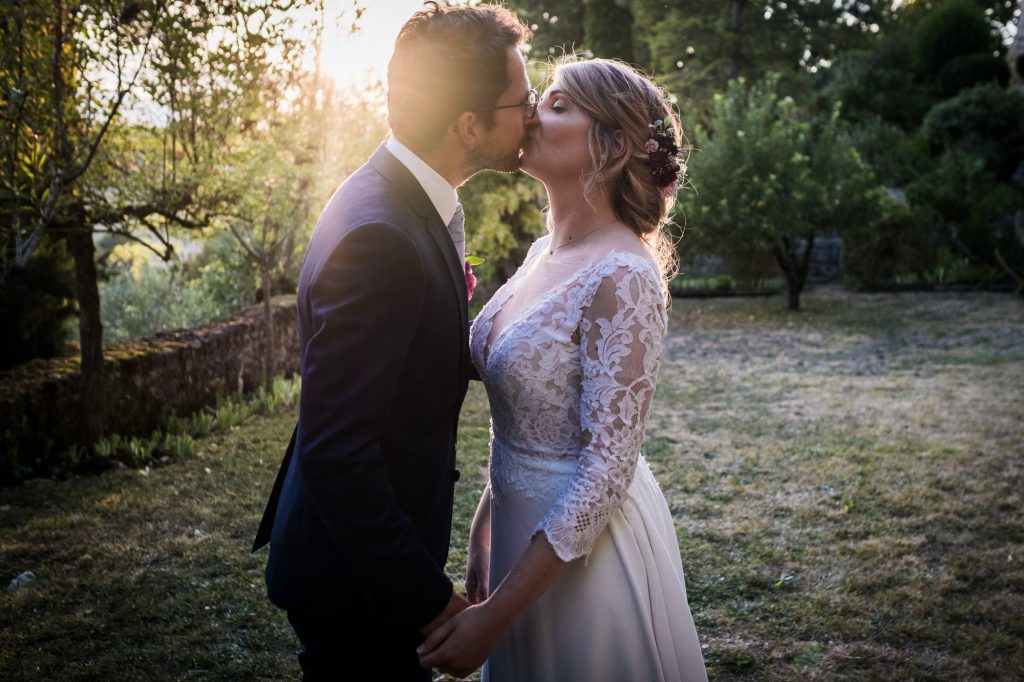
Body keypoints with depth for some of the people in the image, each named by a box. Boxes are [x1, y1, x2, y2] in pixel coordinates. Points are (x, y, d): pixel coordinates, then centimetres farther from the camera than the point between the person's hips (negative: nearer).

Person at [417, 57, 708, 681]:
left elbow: (608, 467, -24)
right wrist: (484, 535, 14)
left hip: (585, 546, -8)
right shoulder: (544, 253, 2)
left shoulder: (622, 276, -23)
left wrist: (496, 614, -23)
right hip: (526, 526, 8)